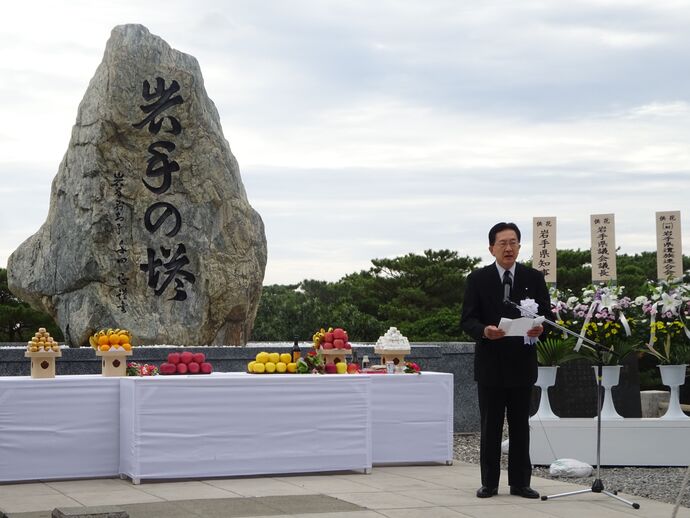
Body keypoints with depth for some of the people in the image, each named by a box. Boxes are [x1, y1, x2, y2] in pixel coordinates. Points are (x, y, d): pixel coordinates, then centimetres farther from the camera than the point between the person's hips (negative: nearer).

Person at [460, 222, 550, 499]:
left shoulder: (534, 278, 5)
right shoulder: (478, 279, 0)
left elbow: (546, 315, 4)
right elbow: (467, 320, -3)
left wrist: (540, 328, -19)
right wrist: (484, 330, -24)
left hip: (522, 362, 1)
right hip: (490, 362, -1)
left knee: (520, 425, 6)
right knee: (490, 426, 5)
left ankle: (520, 482, 12)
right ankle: (489, 483, 12)